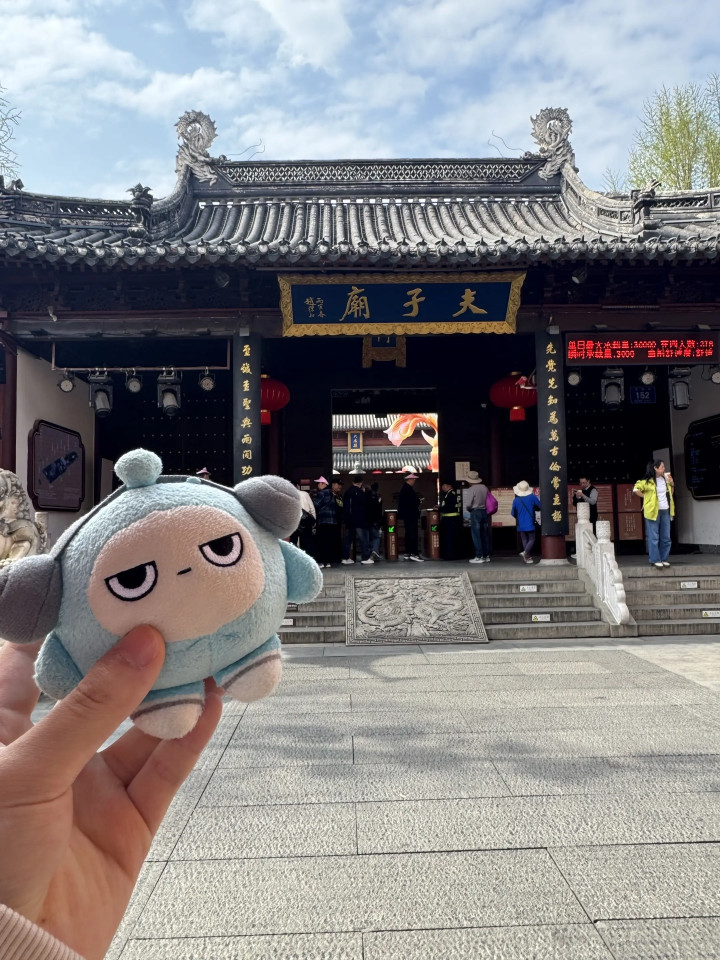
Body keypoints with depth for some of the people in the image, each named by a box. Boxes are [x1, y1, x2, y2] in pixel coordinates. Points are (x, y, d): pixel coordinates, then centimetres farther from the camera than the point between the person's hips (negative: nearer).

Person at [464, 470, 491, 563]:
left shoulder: (470, 490, -13)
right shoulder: (484, 487, 6)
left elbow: (468, 504, -15)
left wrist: (468, 509, 6)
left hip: (475, 513, -6)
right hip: (484, 511, 6)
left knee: (476, 535, -2)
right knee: (485, 534, 11)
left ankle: (479, 556, -3)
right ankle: (486, 555, 15)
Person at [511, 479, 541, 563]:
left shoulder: (516, 500, -4)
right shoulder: (532, 497, -7)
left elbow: (513, 513, 5)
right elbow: (539, 507, 3)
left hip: (521, 525, 2)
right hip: (530, 524, -2)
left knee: (524, 540, 11)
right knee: (531, 539, 4)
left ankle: (528, 557, 11)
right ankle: (525, 552, -20)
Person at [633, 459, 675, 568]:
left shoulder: (665, 479, 11)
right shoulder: (648, 481, -9)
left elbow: (671, 493, 21)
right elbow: (635, 489, -10)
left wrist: (672, 484, 4)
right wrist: (645, 497, -7)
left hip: (666, 511, 6)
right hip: (653, 511, -6)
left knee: (666, 537, 8)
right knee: (654, 538, -2)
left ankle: (664, 559, 17)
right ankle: (655, 560, 3)